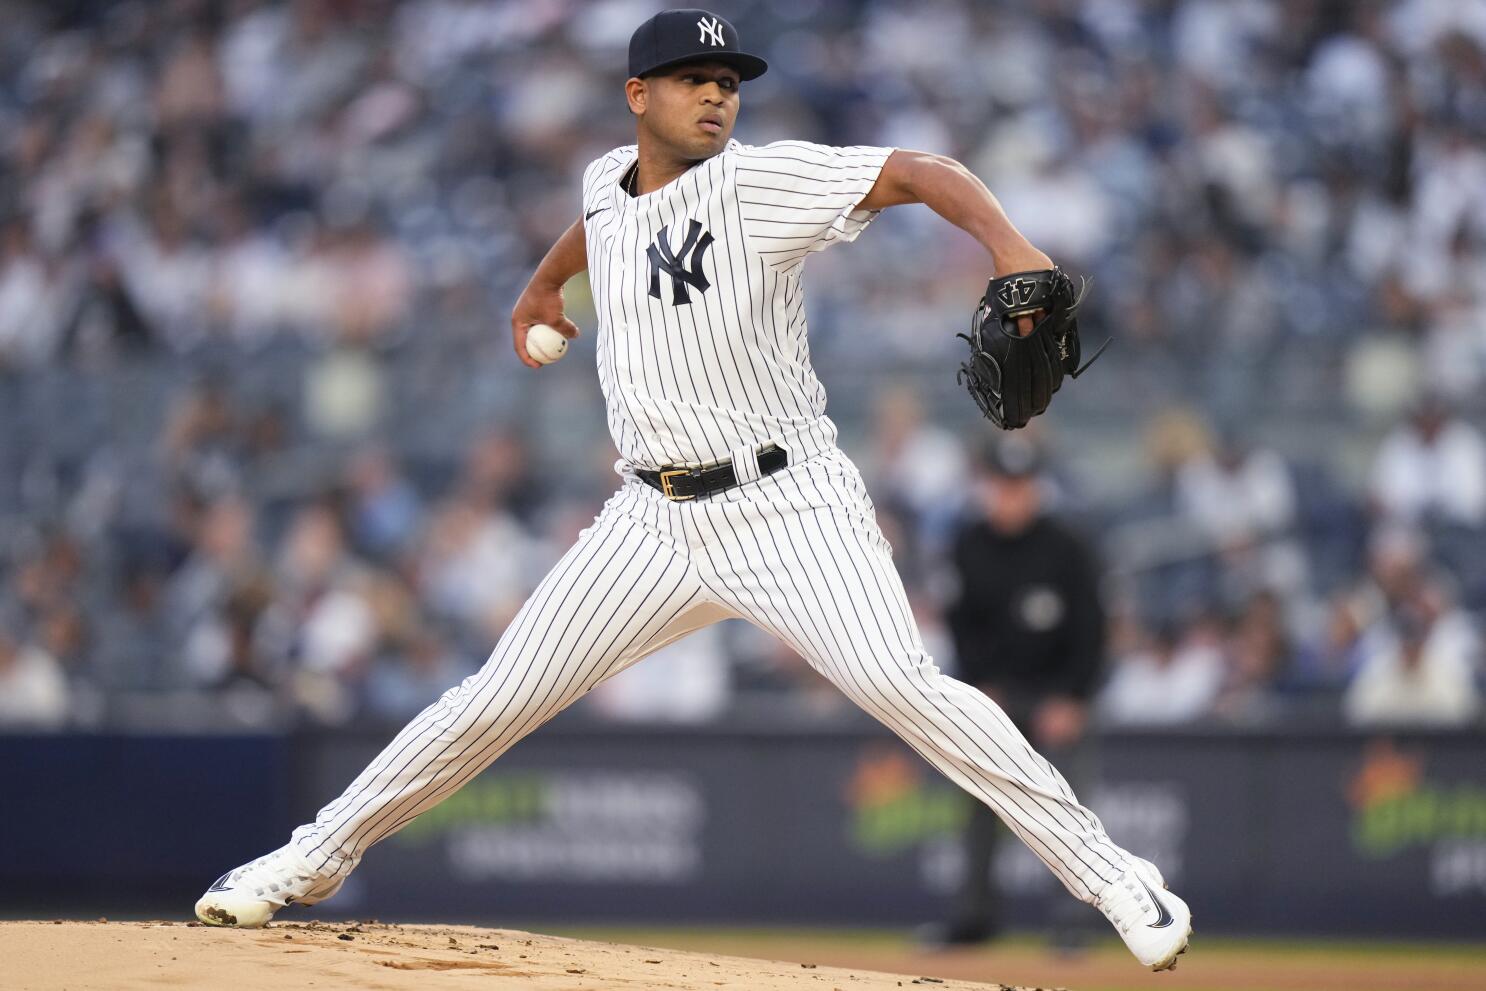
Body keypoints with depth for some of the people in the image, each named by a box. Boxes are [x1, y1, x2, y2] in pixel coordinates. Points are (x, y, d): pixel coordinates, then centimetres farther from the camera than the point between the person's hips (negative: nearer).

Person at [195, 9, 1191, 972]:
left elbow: (924, 174, -22)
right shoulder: (606, 183, 6)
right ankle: (314, 860, 21)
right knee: (499, 699, 5)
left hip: (789, 506, -5)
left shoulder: (760, 179, -12)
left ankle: (1110, 875, -19)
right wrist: (545, 281, 50)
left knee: (898, 681, -25)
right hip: (654, 521, 5)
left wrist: (1013, 249, -40)